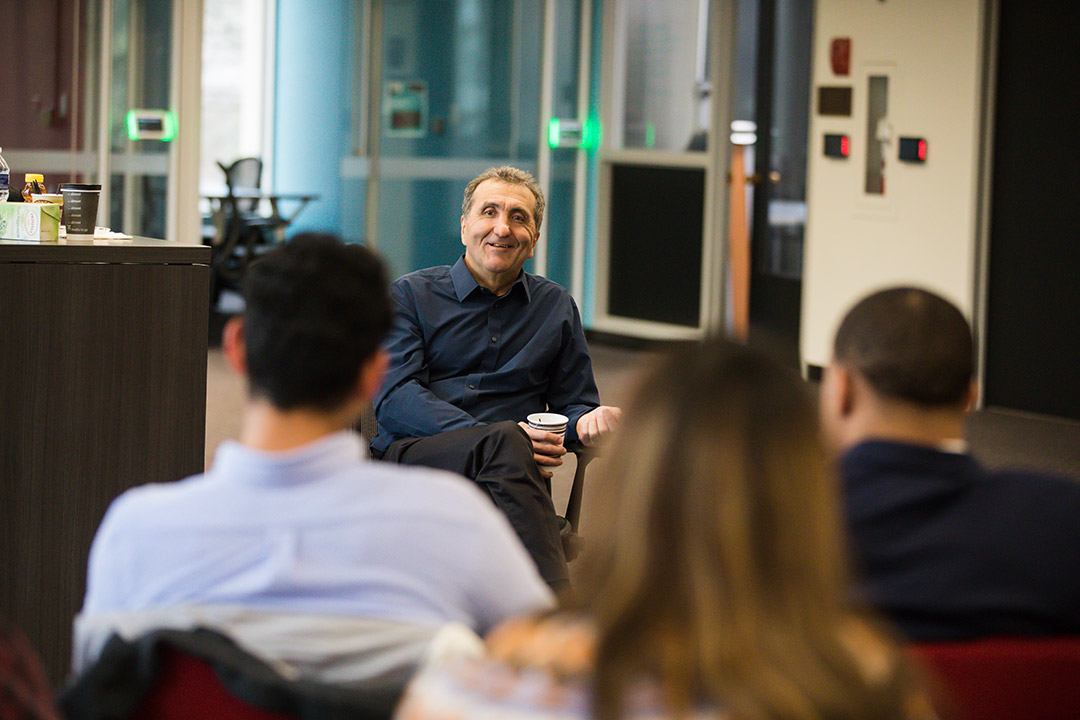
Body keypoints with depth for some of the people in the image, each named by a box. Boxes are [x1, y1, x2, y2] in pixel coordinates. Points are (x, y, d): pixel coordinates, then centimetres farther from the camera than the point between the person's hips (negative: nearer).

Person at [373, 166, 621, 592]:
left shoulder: (557, 308, 23)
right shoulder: (411, 296, 13)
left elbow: (571, 404, 25)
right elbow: (394, 398, -1)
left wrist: (588, 421, -4)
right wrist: (496, 439, -17)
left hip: (512, 473, 2)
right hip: (411, 457, -2)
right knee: (506, 444, -38)